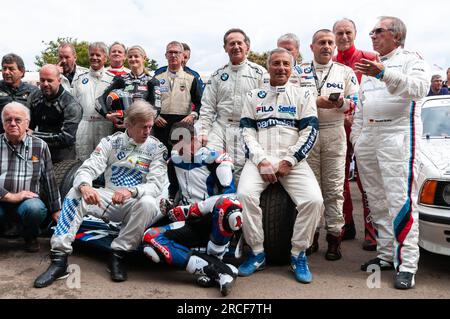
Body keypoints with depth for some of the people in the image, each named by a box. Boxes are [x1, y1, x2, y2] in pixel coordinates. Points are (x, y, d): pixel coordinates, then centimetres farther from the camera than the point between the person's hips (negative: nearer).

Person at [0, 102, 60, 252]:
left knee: (35, 207, -35)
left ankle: (31, 237, 1)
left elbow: (49, 179, 9)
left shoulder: (40, 146, 6)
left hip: (27, 201, 1)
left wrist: (55, 210, 10)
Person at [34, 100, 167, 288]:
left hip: (135, 205, -2)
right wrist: (85, 186, -31)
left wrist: (131, 191, -32)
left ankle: (118, 256, -20)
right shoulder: (111, 142, 4)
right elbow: (87, 169, -6)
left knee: (148, 203, -35)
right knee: (76, 194, -22)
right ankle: (59, 260, -21)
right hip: (108, 200, 2)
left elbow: (156, 185, -11)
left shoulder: (157, 148, -1)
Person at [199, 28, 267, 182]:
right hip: (220, 128, 3)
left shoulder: (259, 73, 3)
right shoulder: (218, 75, 13)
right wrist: (203, 132, 1)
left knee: (241, 170, -4)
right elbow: (207, 107, 11)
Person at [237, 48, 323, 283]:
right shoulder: (253, 96, 15)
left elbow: (310, 132, 2)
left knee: (314, 200, -25)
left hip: (293, 162, 0)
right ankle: (257, 253, -9)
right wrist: (261, 161, -10)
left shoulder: (303, 96, 12)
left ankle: (298, 255, -3)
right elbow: (247, 132, 6)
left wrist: (288, 162, -10)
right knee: (245, 194, -28)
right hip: (259, 159, 1)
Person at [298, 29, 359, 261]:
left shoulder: (345, 72, 13)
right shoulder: (300, 72, 12)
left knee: (334, 188, 0)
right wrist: (315, 102, -10)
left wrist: (341, 103, -12)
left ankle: (334, 236, 7)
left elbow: (355, 103, 9)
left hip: (335, 134, 0)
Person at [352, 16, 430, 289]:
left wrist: (385, 74, -28)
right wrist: (356, 137, 17)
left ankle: (406, 265, -8)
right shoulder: (370, 67, 25)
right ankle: (386, 255, 16)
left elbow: (419, 87, -17)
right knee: (378, 203, 7)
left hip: (398, 135, -7)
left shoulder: (411, 60, 5)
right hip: (368, 140, 7)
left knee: (401, 202, -12)